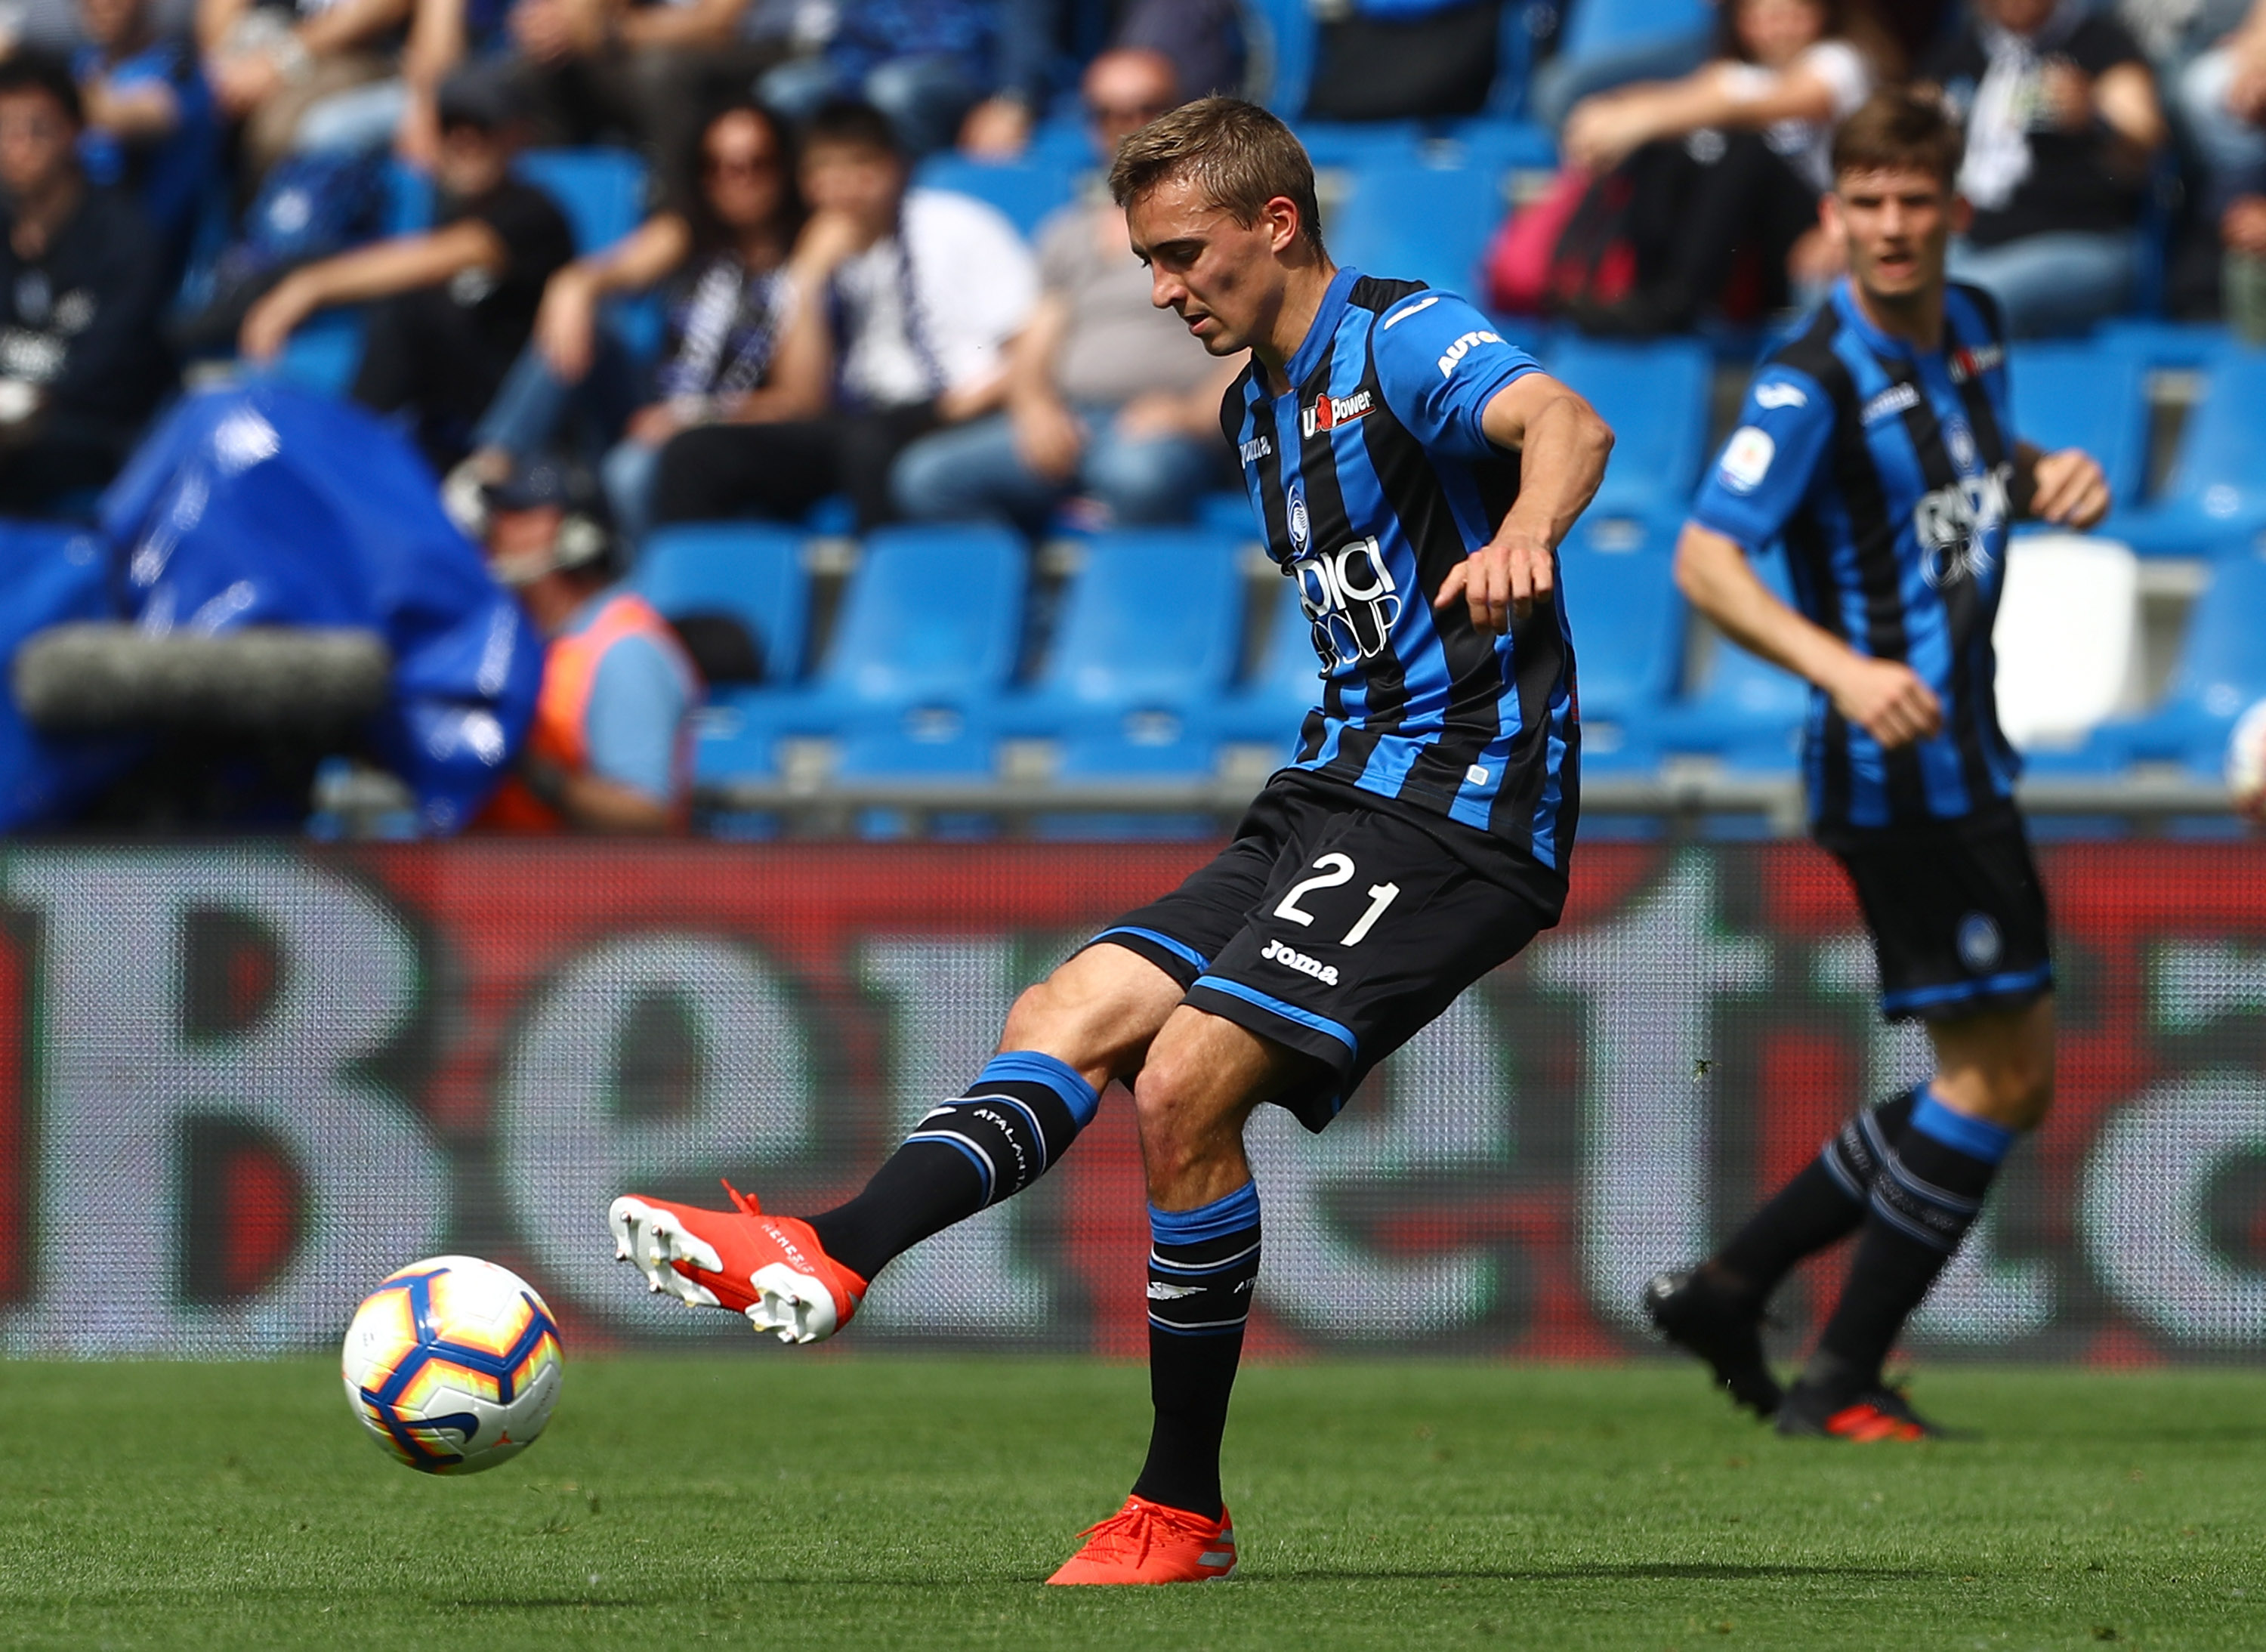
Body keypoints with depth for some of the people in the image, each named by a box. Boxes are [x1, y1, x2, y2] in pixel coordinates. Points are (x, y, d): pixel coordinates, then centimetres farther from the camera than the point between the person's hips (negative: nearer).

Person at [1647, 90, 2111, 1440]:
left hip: (1960, 758, 9)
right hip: (1899, 768, -9)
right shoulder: (1816, 383, -17)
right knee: (1996, 1076, -7)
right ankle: (1844, 1383, 0)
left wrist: (2049, 479, 6)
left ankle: (1729, 1288, 18)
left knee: (2011, 1083, 14)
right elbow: (1706, 559, -25)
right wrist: (1840, 666, -39)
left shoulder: (1973, 325, 9)